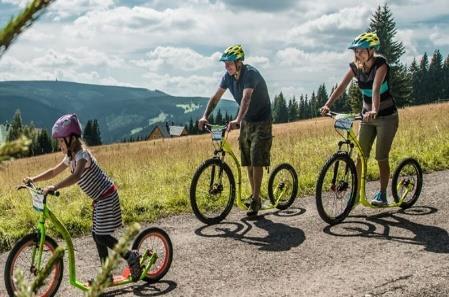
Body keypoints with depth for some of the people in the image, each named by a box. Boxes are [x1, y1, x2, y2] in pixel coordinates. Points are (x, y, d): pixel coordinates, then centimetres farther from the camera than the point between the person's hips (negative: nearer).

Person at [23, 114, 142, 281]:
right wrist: (33, 179, 4)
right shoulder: (71, 157, 8)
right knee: (97, 235, 10)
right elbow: (54, 172, 16)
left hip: (107, 197, -10)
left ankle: (131, 256, 4)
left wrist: (54, 188, -47)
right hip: (100, 198, 10)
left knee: (101, 236, -9)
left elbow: (76, 176, -38)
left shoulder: (82, 155, -21)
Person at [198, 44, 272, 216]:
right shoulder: (228, 76, -2)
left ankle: (256, 200, -8)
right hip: (246, 121, 7)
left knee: (257, 160, -12)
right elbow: (216, 97, -1)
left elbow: (246, 98, -40)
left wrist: (237, 121, -53)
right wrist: (205, 116, -15)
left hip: (261, 121, -7)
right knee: (248, 161, 8)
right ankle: (254, 195, 19)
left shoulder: (250, 73, -25)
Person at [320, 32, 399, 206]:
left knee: (381, 158, -2)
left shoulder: (380, 64, -21)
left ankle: (382, 194, 12)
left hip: (386, 116, -5)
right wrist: (327, 105, -32)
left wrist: (374, 110, -53)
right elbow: (341, 87, -17)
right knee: (360, 156, 2)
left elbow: (376, 88, -38)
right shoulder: (355, 66, -6)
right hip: (367, 116, 5)